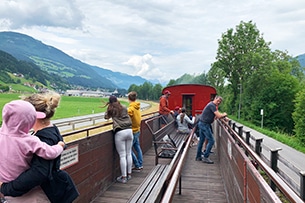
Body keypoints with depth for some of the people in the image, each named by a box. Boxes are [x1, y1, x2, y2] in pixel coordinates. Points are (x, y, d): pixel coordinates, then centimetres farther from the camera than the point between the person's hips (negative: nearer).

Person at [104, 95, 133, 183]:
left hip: (120, 132, -4)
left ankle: (123, 177, 4)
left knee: (122, 155, -1)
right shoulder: (124, 108, 13)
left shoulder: (111, 109, 5)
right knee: (129, 154, 13)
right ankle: (129, 174, 23)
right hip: (129, 130, 4)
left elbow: (106, 117, 18)